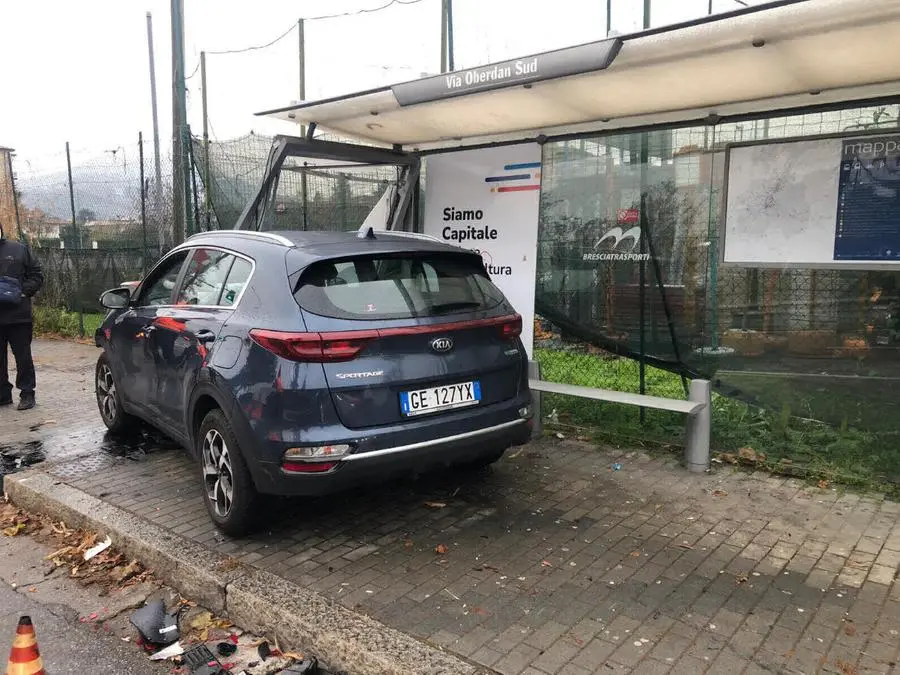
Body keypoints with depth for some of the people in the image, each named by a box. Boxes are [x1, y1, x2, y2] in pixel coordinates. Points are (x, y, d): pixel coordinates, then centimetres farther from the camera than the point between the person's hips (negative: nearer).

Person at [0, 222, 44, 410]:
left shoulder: (19, 249, 5)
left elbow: (37, 275, 6)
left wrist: (24, 291, -9)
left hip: (18, 315, -2)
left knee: (23, 356, 4)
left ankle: (27, 394, 12)